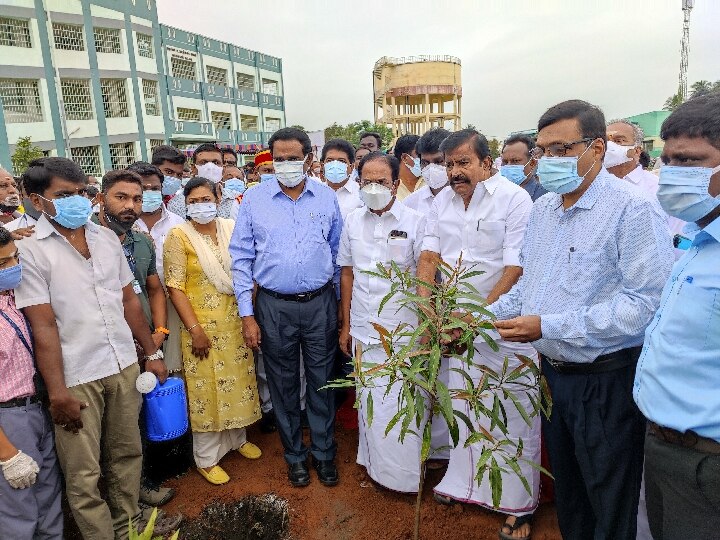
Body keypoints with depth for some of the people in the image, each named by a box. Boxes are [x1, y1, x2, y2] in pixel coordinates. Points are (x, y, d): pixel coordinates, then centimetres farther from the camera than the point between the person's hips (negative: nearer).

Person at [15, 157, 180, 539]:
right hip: (76, 378, -5)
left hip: (124, 366, 5)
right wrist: (57, 392, -11)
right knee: (83, 473, 8)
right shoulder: (30, 251, -8)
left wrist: (152, 354, 12)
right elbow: (43, 327, -11)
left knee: (127, 453, 18)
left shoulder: (106, 238, 6)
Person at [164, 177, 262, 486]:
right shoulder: (179, 236, -8)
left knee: (237, 379, 15)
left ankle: (237, 437, 37)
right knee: (205, 388, 5)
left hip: (235, 321, 4)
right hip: (202, 325, -4)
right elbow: (174, 286, -11)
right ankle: (206, 458, 22)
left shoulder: (232, 229, 4)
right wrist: (195, 329, -15)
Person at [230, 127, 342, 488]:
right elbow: (241, 258, -1)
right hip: (274, 306, 0)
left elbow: (338, 252, 8)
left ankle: (324, 453, 31)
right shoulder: (254, 199, -2)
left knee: (322, 381, 10)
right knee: (284, 384, 12)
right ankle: (295, 455, 33)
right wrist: (247, 314, -5)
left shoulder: (327, 198, 2)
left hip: (320, 303, 1)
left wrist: (340, 304, 9)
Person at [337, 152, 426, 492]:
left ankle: (404, 474, 23)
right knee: (369, 399, 14)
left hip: (403, 330, -4)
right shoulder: (353, 221, 7)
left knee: (403, 403, 2)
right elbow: (347, 274, 12)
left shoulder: (414, 222, -5)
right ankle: (374, 464, 34)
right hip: (364, 330, 4)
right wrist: (346, 325, 11)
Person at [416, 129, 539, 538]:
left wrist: (480, 316, -20)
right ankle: (464, 483, 35)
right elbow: (429, 256, 5)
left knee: (512, 415, 3)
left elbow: (515, 268, -15)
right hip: (456, 321, 5)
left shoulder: (514, 199, -9)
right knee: (461, 406, 15)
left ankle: (518, 505, 21)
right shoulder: (443, 201, 8)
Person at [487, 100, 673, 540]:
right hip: (554, 372, 7)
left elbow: (646, 303, -26)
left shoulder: (633, 210, -18)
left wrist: (549, 326, -27)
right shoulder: (542, 209, 7)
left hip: (607, 383, -7)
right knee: (566, 492, 25)